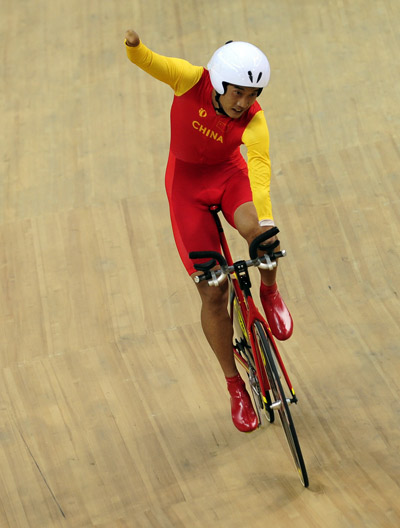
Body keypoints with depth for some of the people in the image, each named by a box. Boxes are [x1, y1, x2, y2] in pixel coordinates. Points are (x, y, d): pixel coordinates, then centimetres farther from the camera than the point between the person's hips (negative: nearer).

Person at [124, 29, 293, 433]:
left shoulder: (253, 119, -26)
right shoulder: (192, 80, -24)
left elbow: (260, 164, -40)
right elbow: (148, 62, -32)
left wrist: (265, 219, -54)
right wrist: (134, 47, -55)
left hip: (230, 174, 1)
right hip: (187, 181, 0)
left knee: (257, 233, -35)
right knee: (213, 292, -4)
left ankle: (269, 293, 0)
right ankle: (235, 386, 13)